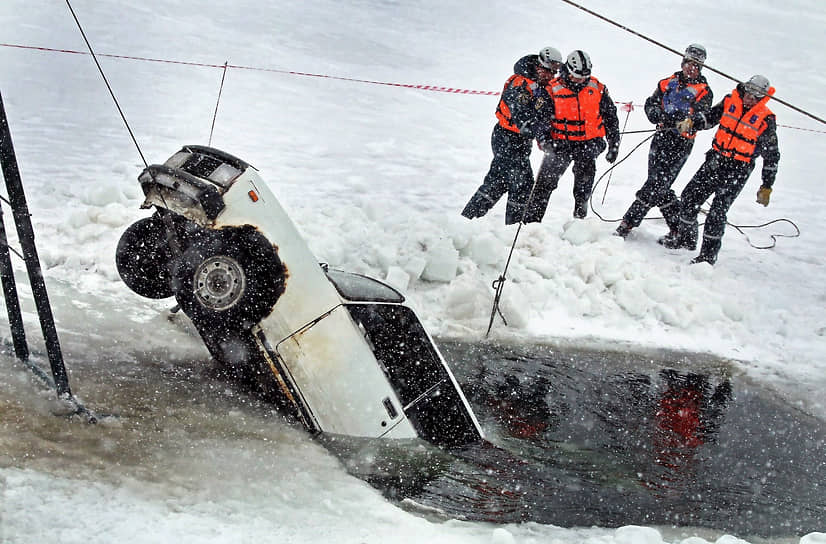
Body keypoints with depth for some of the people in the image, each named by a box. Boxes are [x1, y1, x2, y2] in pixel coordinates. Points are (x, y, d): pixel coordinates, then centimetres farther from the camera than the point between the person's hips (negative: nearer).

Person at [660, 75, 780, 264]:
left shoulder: (766, 119, -8)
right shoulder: (730, 101, 2)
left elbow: (772, 156, -2)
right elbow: (711, 117, 15)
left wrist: (767, 187, -2)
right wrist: (692, 121, -8)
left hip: (738, 170, -5)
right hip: (716, 160, 5)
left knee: (717, 211, -12)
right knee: (689, 196, 7)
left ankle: (708, 255, -3)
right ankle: (686, 237, 26)